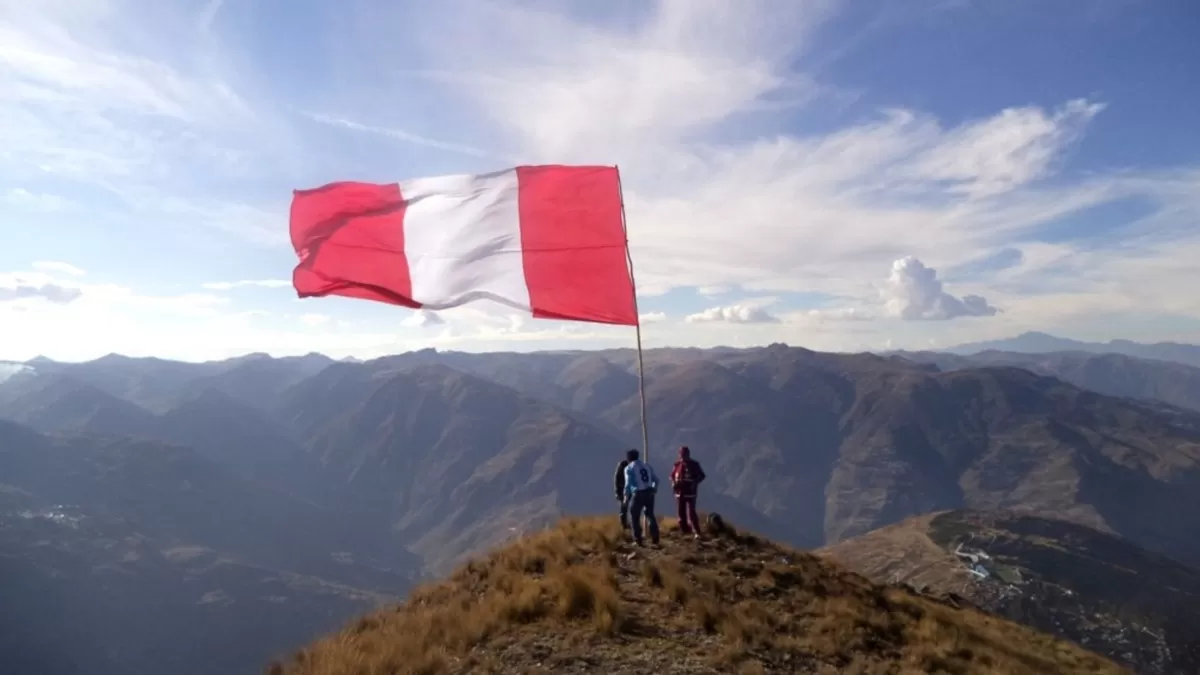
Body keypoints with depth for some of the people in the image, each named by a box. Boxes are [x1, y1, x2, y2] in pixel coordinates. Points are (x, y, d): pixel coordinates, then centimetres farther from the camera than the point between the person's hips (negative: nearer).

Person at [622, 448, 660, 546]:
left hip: (638, 494, -5)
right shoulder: (647, 466, 14)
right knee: (650, 515, 18)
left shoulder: (629, 468, -1)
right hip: (649, 493, 5)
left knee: (635, 517, 7)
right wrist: (654, 489, 25)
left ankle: (638, 540, 5)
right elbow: (656, 479, 13)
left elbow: (628, 483, -11)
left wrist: (626, 496, 1)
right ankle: (655, 539, 16)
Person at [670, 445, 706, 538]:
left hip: (690, 493, -4)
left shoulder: (694, 464, -6)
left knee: (691, 513, -12)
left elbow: (702, 476, 1)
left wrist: (695, 483, -15)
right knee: (681, 513, 8)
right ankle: (685, 531, 22)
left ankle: (697, 532, -5)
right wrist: (673, 482, -6)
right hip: (679, 493, 4)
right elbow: (672, 475, 14)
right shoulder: (677, 464, 2)